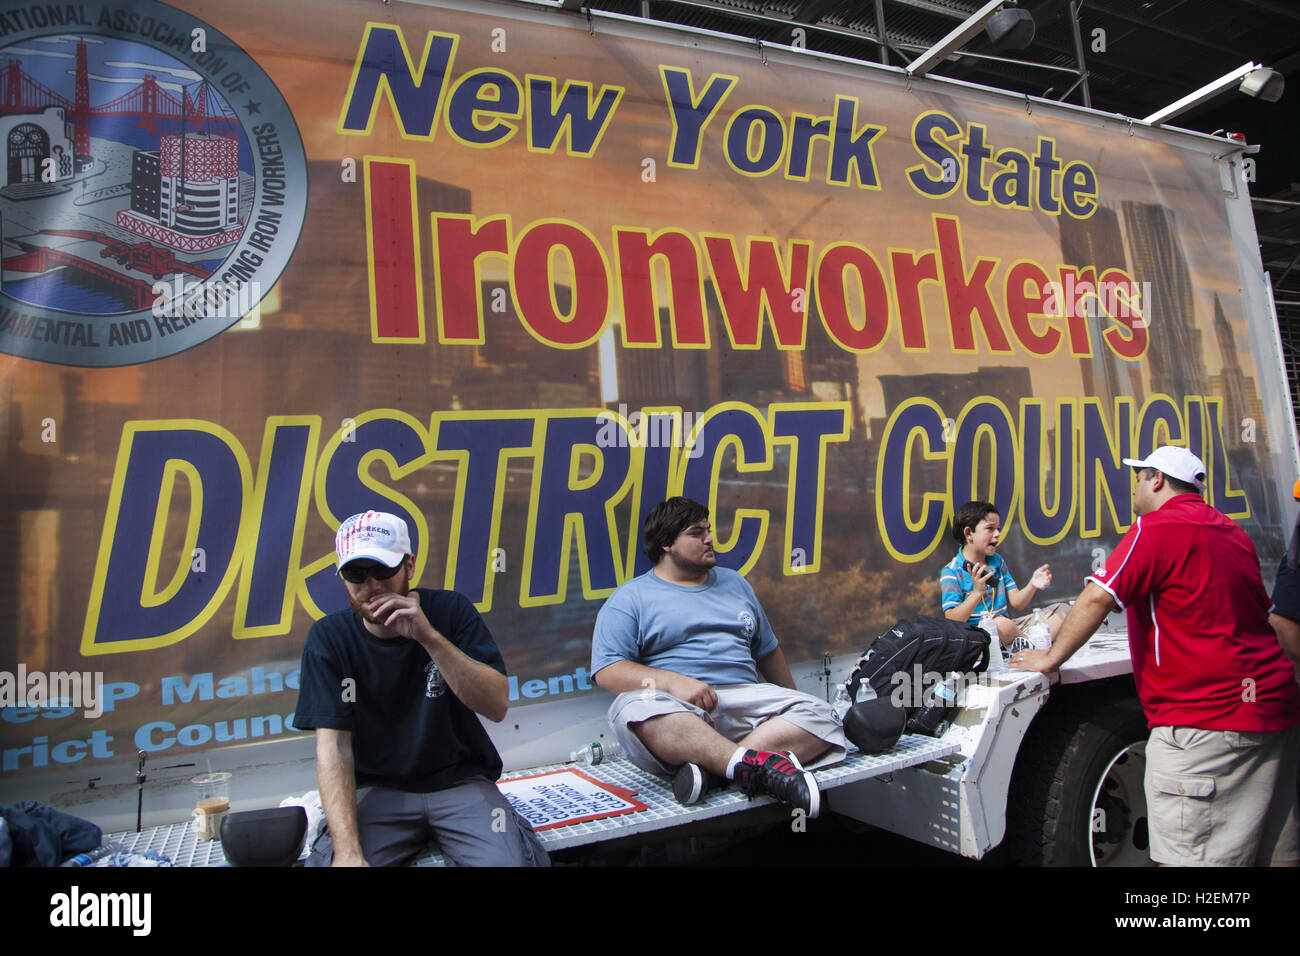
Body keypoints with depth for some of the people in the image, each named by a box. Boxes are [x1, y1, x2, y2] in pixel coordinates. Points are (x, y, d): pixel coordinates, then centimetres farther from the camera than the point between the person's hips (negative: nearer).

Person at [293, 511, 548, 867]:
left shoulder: (450, 611, -5)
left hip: (459, 782, 0)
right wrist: (348, 851, -23)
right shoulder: (329, 637, -5)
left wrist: (429, 636, -26)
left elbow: (498, 705, -14)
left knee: (513, 860, -24)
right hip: (377, 789, 1)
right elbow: (333, 746, -11)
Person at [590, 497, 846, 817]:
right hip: (674, 706, -4)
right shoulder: (631, 598, 9)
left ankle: (713, 769, -36)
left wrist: (793, 700, 31)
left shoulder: (734, 583, 26)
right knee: (637, 707, -38)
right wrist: (671, 681, -19)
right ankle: (750, 764, -43)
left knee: (820, 715, -21)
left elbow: (767, 650, 34)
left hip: (743, 698, 5)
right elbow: (607, 670, -5)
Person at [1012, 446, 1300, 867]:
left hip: (1208, 716, -9)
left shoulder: (1158, 528, -11)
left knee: (1186, 854, -6)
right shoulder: (1231, 532, 16)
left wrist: (1050, 658, -4)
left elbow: (1096, 599, -16)